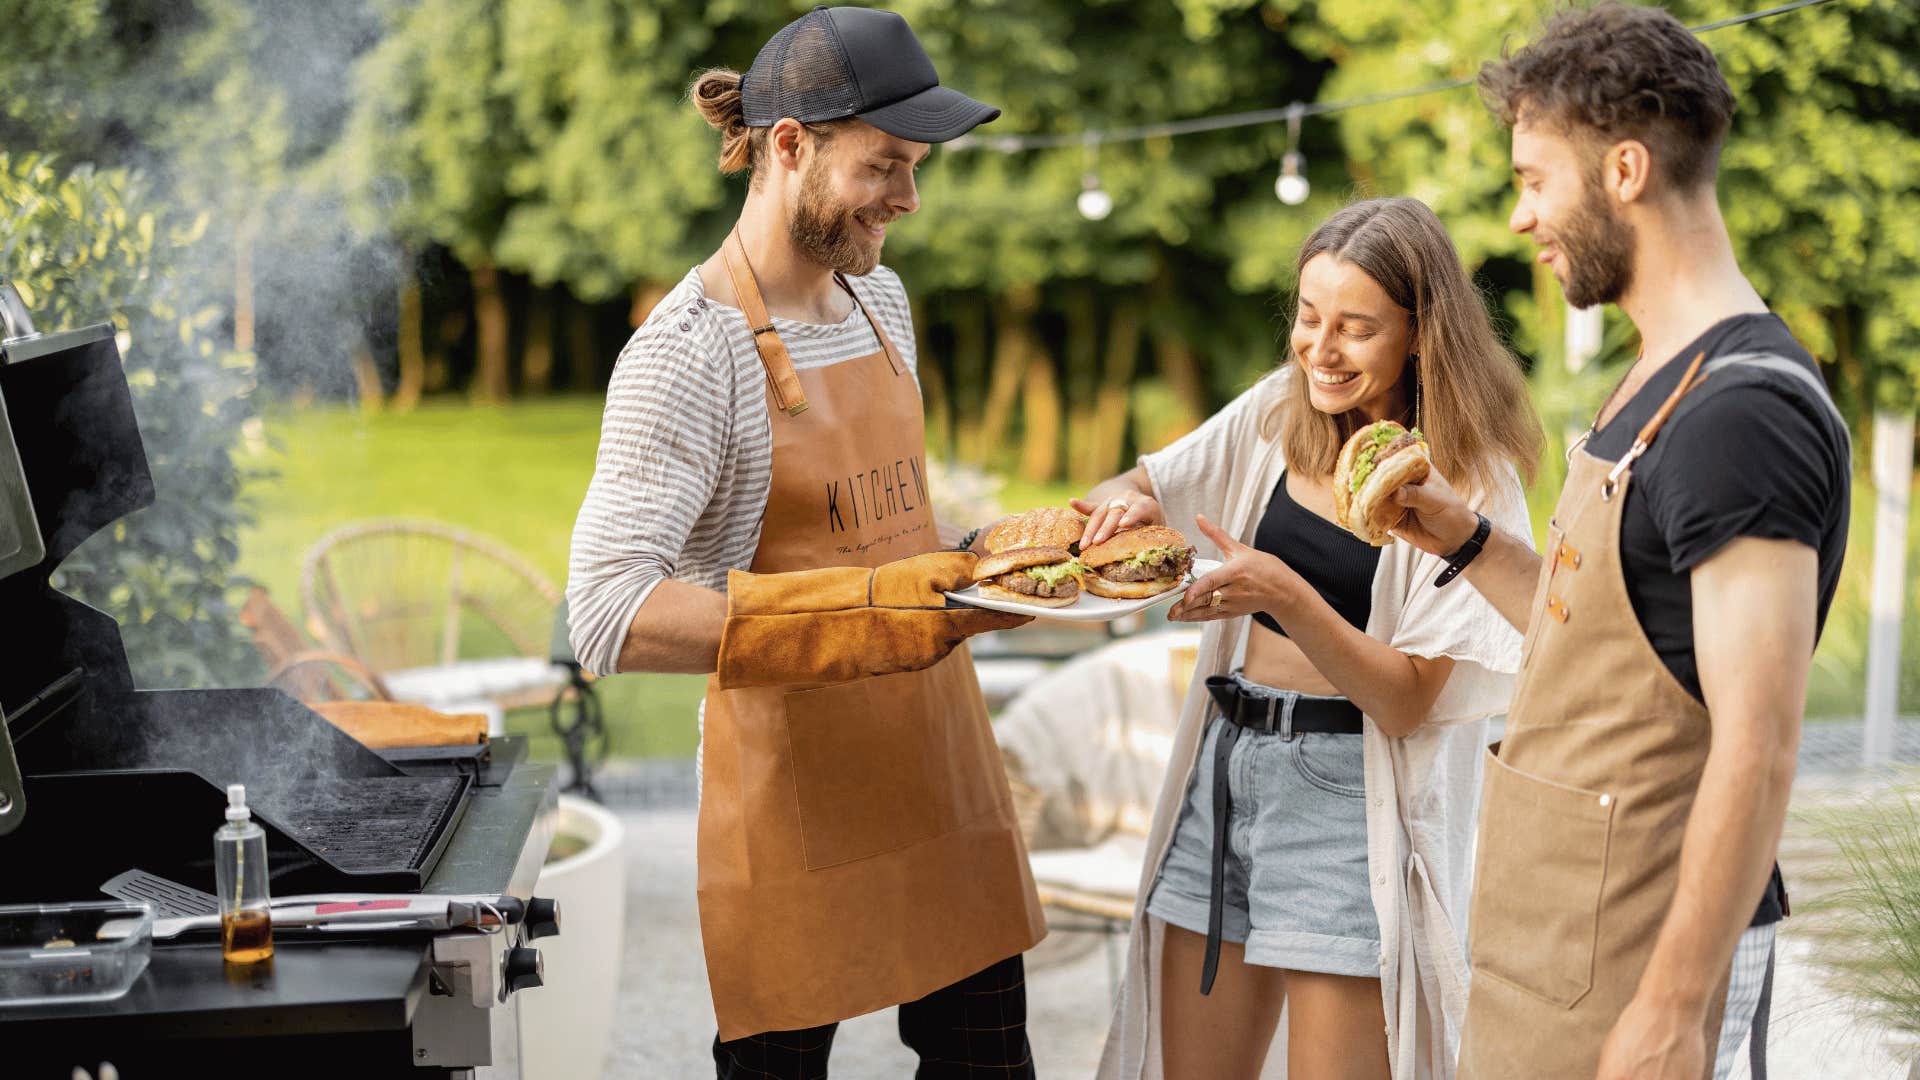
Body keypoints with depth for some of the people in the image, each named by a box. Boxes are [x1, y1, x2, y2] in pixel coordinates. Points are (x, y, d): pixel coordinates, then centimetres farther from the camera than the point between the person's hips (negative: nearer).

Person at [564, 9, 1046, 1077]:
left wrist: (980, 566, 7)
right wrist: (868, 606, -34)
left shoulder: (879, 297, 9)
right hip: (789, 788, -7)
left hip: (933, 755, 7)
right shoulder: (688, 352, -17)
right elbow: (612, 617, -28)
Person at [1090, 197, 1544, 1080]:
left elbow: (1406, 701, -16)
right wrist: (1124, 504, -11)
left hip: (1350, 797, -5)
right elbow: (1137, 490, 13)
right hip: (1223, 767, 5)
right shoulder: (1279, 414, 5)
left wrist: (1287, 596, -29)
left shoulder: (1472, 483, -11)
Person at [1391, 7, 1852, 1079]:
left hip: (1636, 958, -10)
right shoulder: (1663, 384, 13)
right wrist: (1462, 538, 9)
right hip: (1559, 927, 10)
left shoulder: (1744, 413, -20)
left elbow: (1759, 751, -23)